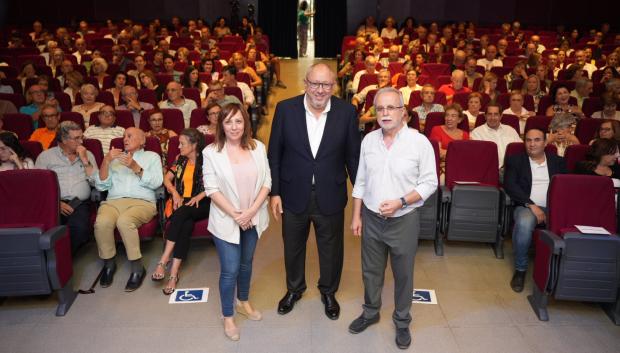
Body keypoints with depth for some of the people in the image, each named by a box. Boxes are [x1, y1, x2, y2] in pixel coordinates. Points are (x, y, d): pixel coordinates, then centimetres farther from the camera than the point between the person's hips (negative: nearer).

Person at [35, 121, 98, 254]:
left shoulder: (87, 155, 18)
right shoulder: (46, 156, 12)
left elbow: (96, 182, 7)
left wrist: (85, 160, -1)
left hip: (80, 204, 1)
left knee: (80, 227, -31)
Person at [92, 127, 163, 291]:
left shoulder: (152, 156, 20)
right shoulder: (114, 158, 27)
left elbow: (156, 182, 1)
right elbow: (101, 186, 14)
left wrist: (135, 167, -11)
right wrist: (106, 162, 1)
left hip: (142, 202, -3)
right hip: (113, 201, 3)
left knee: (124, 221, -36)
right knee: (102, 222, -31)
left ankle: (137, 267, -21)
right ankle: (109, 264, -8)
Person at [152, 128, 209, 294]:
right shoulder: (180, 159, 15)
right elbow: (167, 178, 14)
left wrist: (199, 197, -19)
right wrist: (175, 193, -5)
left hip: (201, 203, -3)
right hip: (182, 202, 3)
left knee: (182, 213, -36)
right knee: (186, 224, -31)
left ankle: (163, 261, -35)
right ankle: (173, 274, -36)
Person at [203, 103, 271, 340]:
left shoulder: (258, 148, -3)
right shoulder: (210, 152, -11)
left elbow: (266, 182, -3)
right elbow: (212, 189, -12)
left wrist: (251, 211, -15)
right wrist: (235, 214, -17)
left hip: (253, 218, 3)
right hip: (226, 220, -3)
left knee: (246, 263, 20)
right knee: (230, 270, 3)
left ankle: (244, 302, 43)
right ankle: (228, 317, 23)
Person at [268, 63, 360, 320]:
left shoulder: (346, 112, -10)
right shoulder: (285, 109, -9)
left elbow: (353, 156, -3)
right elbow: (274, 154, -3)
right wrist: (275, 192, -4)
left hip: (330, 197, 0)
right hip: (294, 195, 1)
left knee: (331, 249, 18)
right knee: (293, 248, 20)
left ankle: (328, 292, 45)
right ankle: (294, 289, 48)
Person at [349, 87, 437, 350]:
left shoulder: (419, 142, -12)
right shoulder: (368, 140, 0)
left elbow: (429, 183, -9)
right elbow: (360, 181, 6)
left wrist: (400, 202, -20)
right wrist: (356, 216, 6)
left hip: (404, 220, -3)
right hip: (371, 218, 3)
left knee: (403, 274, 13)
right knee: (371, 271, 18)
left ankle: (402, 322, 35)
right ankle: (370, 312, 42)